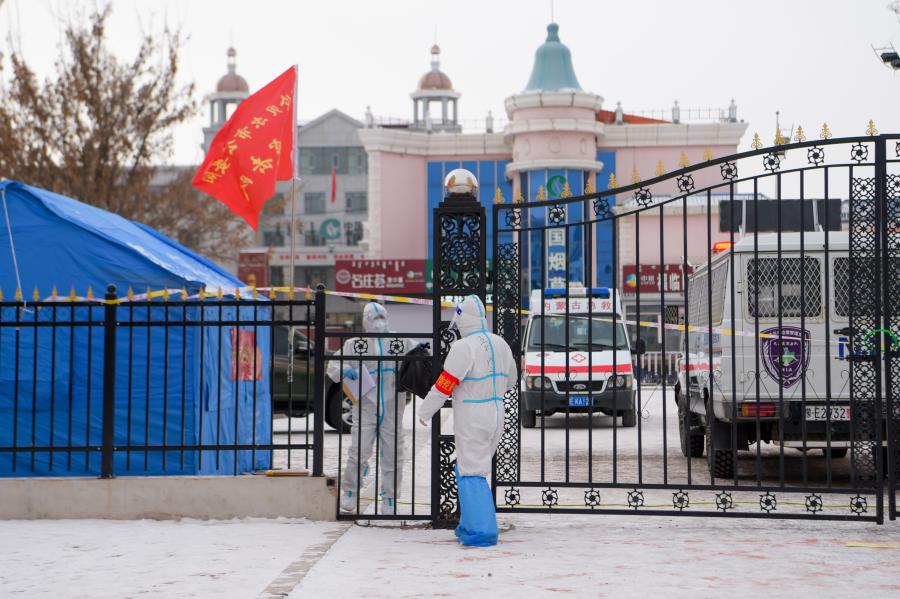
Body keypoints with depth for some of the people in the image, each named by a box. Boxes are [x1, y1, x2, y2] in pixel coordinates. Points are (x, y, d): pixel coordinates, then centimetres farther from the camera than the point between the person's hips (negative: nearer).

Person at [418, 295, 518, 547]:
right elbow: (510, 380, 17)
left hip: (471, 422, -7)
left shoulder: (463, 348, -19)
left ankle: (482, 531, -9)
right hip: (496, 418, 8)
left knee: (471, 476, -3)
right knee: (465, 470, 21)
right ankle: (469, 525, 25)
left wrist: (424, 413, -4)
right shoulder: (500, 344, 4)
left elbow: (444, 386, -16)